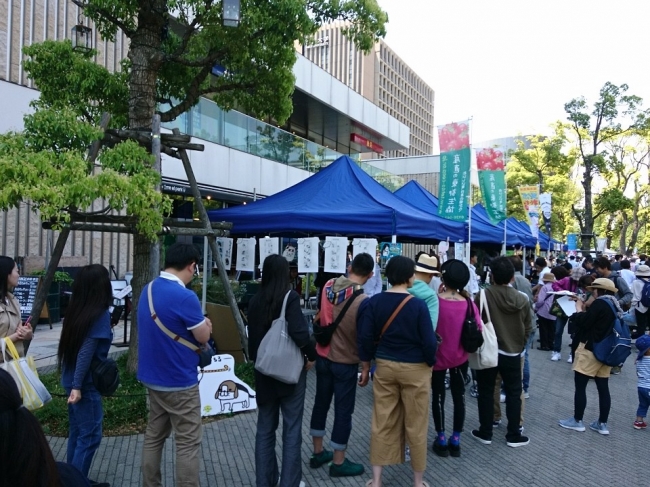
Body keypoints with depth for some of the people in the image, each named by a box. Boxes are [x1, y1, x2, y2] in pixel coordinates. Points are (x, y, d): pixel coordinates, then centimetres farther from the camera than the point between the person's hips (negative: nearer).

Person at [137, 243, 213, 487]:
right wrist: (205, 324, 5)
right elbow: (203, 337, -14)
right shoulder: (185, 297, -24)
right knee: (188, 443, 3)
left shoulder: (147, 290, 3)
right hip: (179, 381, -8)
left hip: (152, 377, 9)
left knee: (153, 436, 18)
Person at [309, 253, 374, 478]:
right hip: (346, 362, -6)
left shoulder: (328, 286, -5)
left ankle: (318, 453, 33)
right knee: (343, 411, 8)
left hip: (322, 355, 6)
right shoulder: (362, 300, -22)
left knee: (321, 403, 18)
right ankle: (338, 463, 22)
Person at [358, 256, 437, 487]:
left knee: (382, 423, 12)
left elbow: (365, 337, -5)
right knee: (415, 426, 11)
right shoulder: (418, 305, -16)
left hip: (384, 366, 3)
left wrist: (366, 363, 8)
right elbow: (429, 341, -14)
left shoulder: (374, 302, -6)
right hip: (415, 369, -3)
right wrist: (430, 363, 4)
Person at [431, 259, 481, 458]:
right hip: (459, 357, 2)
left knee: (438, 396, 13)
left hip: (438, 356, -2)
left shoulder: (435, 301, -20)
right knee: (459, 396, 15)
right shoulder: (469, 304, -12)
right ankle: (456, 441, 24)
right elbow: (479, 330, -5)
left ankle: (441, 440, 21)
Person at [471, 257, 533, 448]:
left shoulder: (483, 295, -18)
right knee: (513, 394, 14)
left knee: (486, 392, 11)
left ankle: (485, 433, 20)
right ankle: (513, 435, 21)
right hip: (513, 354, 2)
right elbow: (528, 329, 2)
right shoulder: (523, 299, -8)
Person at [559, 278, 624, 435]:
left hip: (591, 350, -9)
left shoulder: (600, 303, -17)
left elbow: (583, 322, -17)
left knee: (580, 385, 1)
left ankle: (577, 421, 8)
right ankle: (602, 424, 18)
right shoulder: (615, 305, 10)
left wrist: (578, 309, -2)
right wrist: (585, 310, 8)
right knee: (603, 388, 11)